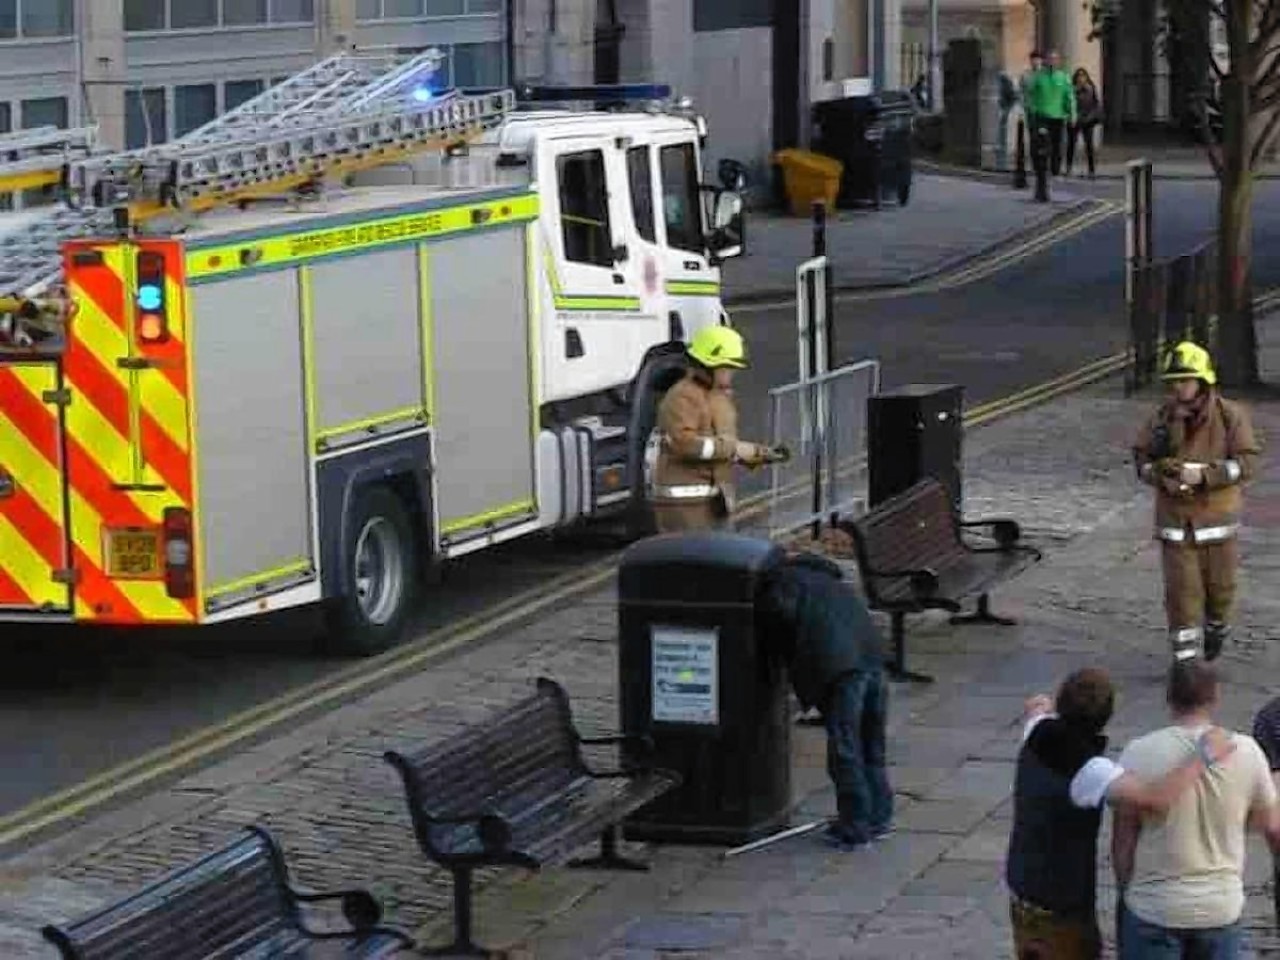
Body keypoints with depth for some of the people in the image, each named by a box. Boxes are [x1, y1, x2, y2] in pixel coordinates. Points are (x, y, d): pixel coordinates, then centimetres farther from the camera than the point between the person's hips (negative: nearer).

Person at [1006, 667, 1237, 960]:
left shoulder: (1038, 737, -9)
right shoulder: (1087, 771, -32)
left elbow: (1036, 707, 19)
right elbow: (1154, 799, -47)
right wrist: (1205, 755, -35)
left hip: (1023, 892, 8)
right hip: (1061, 911, -8)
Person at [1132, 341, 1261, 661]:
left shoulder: (1230, 416, -10)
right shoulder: (1163, 416, -3)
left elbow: (1245, 463, -15)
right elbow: (1142, 458, 3)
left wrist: (1204, 475, -26)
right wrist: (1162, 478, -17)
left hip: (1217, 517, -1)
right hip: (1176, 519, 1)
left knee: (1219, 583, 12)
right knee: (1181, 590, -2)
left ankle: (1216, 629, 43)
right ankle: (1186, 660, 4)